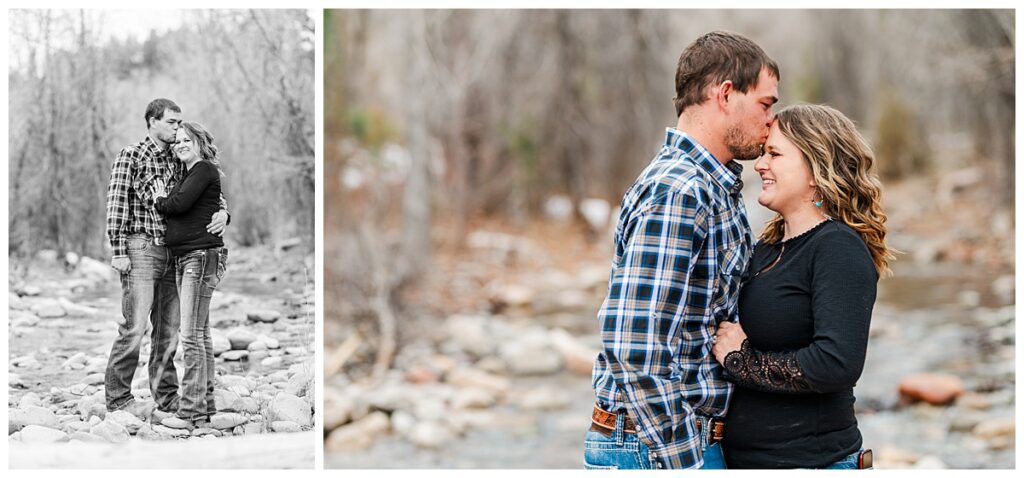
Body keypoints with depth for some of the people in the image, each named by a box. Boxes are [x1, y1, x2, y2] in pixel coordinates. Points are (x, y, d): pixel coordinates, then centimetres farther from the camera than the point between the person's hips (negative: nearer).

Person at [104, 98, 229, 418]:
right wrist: (118, 251, -14)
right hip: (141, 248, -6)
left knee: (168, 330, 9)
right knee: (134, 327, -8)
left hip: (172, 253, 6)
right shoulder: (131, 156, -2)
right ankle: (117, 398, -1)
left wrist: (222, 213, -6)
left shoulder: (178, 162, 14)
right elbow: (116, 205, -7)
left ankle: (166, 398, 16)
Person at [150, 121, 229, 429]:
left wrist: (160, 201, 1)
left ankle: (191, 412, -11)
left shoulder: (204, 169, -7)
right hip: (186, 258, 10)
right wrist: (164, 200, 1)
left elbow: (181, 203, -17)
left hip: (201, 255, -10)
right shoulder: (190, 173, 22)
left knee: (191, 335, -11)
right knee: (200, 334, 13)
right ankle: (205, 404, 19)